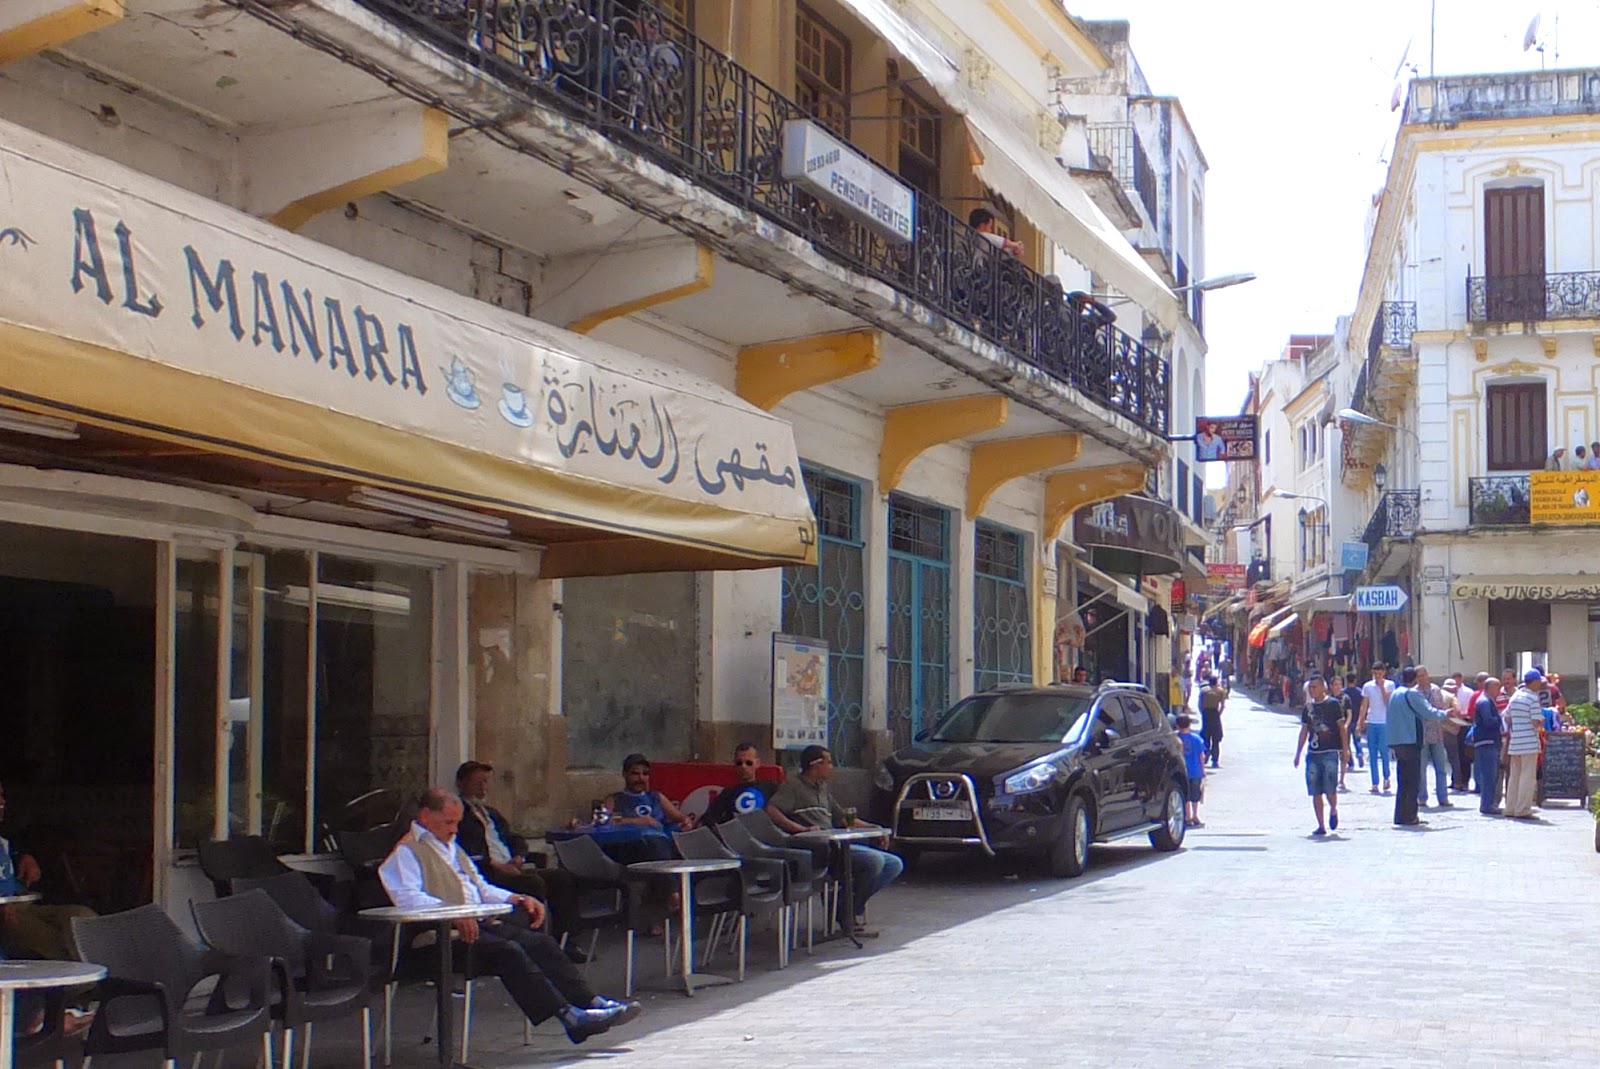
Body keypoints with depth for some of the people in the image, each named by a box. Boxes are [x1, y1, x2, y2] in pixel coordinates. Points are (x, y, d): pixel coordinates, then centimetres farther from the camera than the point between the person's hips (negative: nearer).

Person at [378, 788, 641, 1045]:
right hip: (447, 932, -9)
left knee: (541, 942, -11)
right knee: (508, 951, -29)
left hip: (480, 922, 9)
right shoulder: (407, 851, -2)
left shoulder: (451, 846, 28)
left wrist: (518, 898, 15)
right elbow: (408, 898, -19)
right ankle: (568, 1015, -32)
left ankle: (590, 1002, -18)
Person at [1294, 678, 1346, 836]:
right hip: (1313, 753, 5)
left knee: (1330, 790, -10)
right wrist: (1298, 753, 16)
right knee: (1315, 792, 2)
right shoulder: (1308, 706, 13)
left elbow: (1342, 727, 1)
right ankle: (1321, 825, 8)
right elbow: (1304, 730, 18)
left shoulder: (1333, 704, -1)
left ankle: (1333, 811, 20)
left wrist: (1344, 749, -4)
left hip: (1330, 752, -5)